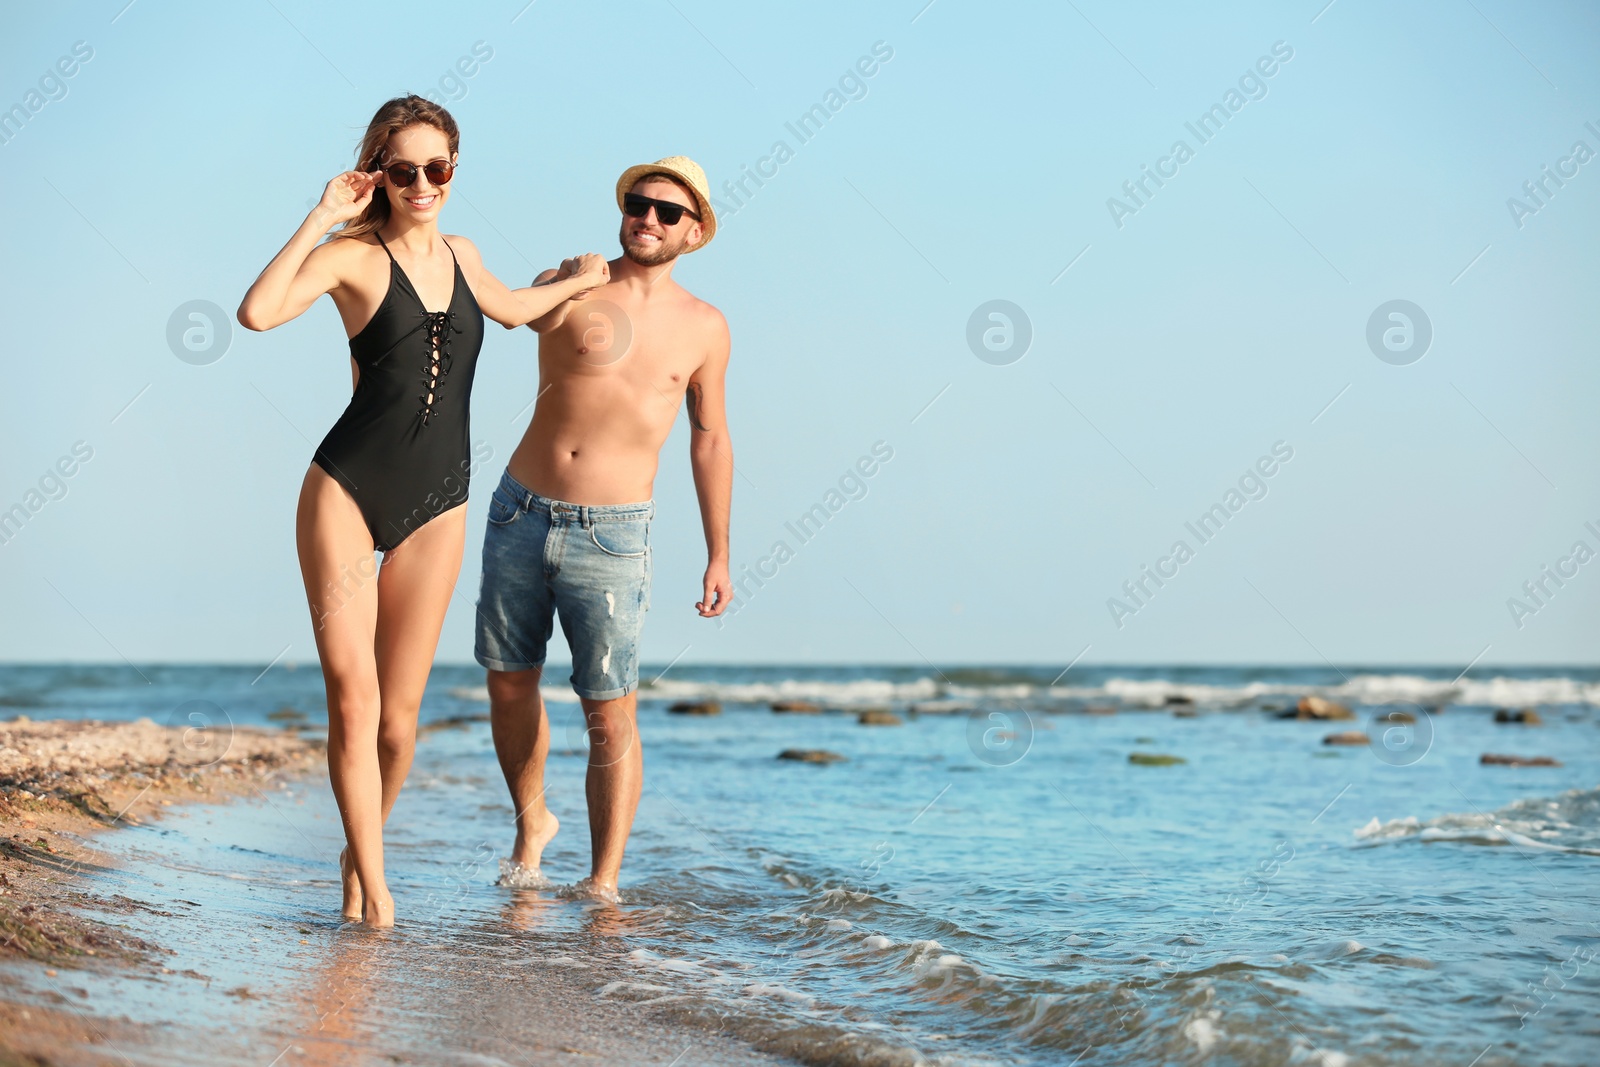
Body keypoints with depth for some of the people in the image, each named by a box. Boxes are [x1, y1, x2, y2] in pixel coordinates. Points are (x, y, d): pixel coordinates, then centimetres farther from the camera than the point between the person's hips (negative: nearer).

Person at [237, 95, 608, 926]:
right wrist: (320, 217, -18)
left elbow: (510, 309, 38)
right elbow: (257, 312, -23)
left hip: (436, 505, 4)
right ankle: (372, 888, -3)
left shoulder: (459, 256, 14)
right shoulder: (353, 256, -4)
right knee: (352, 694, -11)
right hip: (346, 490, -4)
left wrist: (576, 282, 38)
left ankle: (361, 853, 26)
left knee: (398, 710, 3)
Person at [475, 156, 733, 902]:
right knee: (509, 684, 12)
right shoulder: (566, 286, 2)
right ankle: (531, 823, 37)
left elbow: (709, 441, 13)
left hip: (610, 537, -1)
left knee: (611, 714, -6)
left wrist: (718, 555, 11)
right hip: (521, 514, 1)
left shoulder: (703, 328, 6)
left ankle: (604, 882, 1)